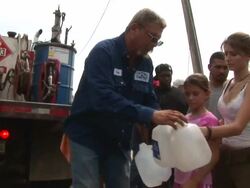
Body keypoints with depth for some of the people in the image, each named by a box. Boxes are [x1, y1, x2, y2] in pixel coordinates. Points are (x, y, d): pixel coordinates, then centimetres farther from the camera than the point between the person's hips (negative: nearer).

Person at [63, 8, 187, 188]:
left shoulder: (146, 63, 2)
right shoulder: (103, 52, -19)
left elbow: (149, 100, 5)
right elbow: (103, 97, -34)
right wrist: (150, 115, -40)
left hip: (120, 142, 6)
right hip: (88, 137, -6)